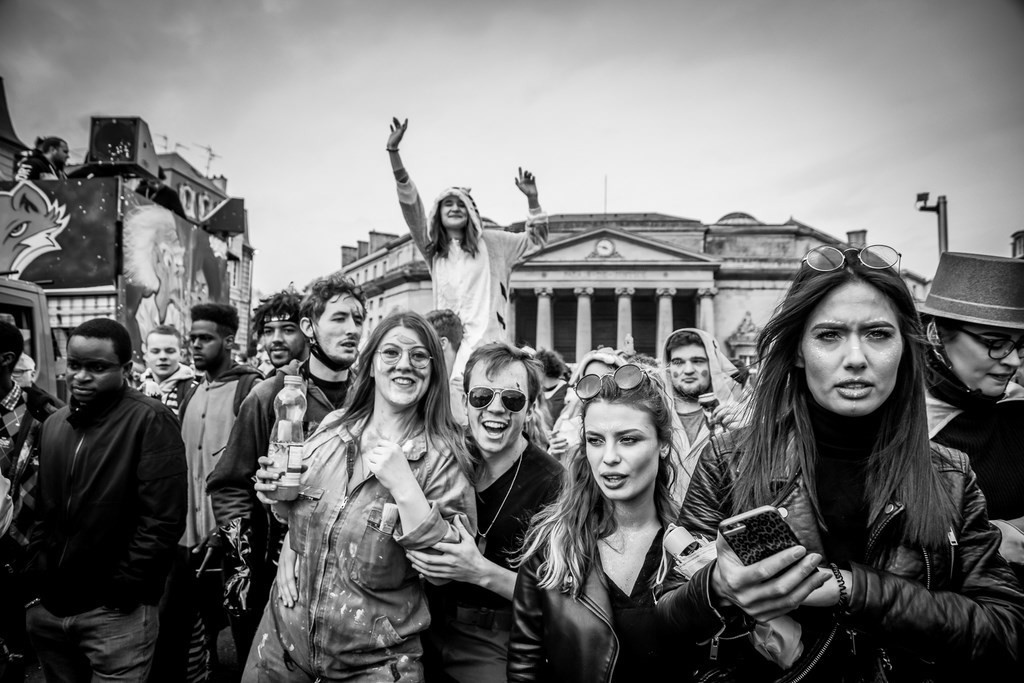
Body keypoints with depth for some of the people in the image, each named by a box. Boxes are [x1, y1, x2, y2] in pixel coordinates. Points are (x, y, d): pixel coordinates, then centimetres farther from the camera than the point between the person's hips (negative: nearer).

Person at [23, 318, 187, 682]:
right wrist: (35, 583, 6)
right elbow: (41, 511, 13)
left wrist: (120, 591, -15)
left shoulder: (150, 420, -14)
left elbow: (162, 520, -17)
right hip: (48, 609, 6)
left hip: (115, 614, -6)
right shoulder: (54, 424, 8)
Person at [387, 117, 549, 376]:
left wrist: (532, 199, 4)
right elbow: (410, 204, 3)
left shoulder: (490, 243, 11)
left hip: (488, 338, -2)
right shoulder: (431, 247, 12)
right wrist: (393, 151, -6)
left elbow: (536, 240, 19)